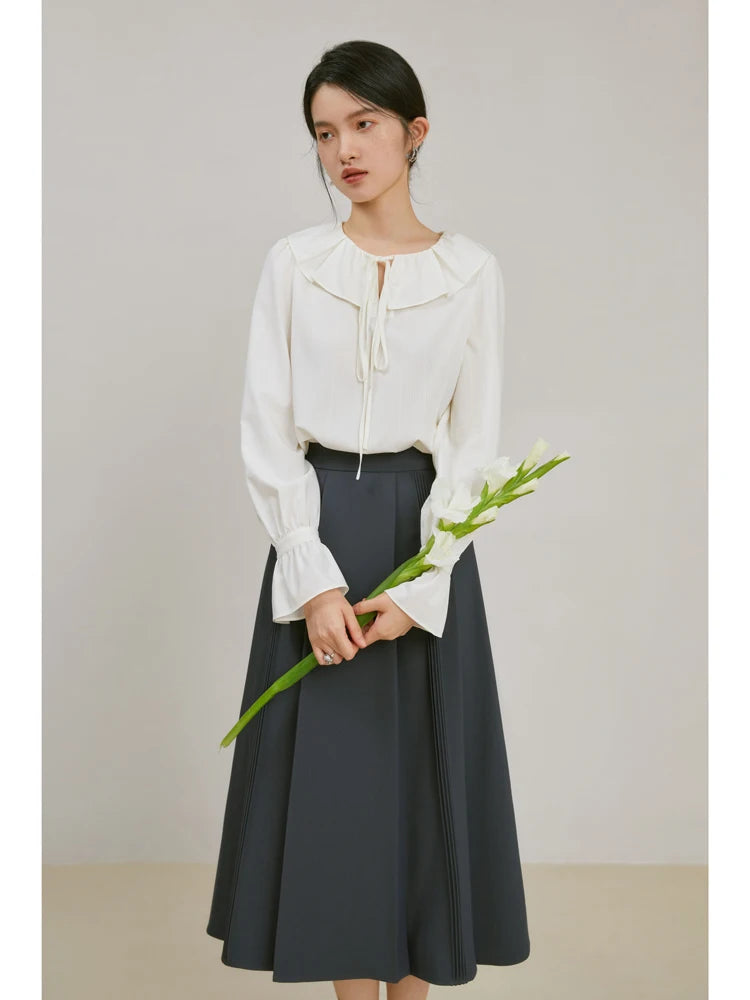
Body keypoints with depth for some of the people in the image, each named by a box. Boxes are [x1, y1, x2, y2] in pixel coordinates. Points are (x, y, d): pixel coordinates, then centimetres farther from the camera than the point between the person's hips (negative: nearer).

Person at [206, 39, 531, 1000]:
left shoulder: (472, 271, 0)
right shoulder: (292, 263, 1)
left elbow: (475, 444, -1)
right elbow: (266, 433, -2)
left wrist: (418, 586, -12)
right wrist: (313, 578, -12)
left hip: (424, 533, 0)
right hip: (317, 532, 1)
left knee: (422, 763, 6)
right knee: (329, 767, 5)